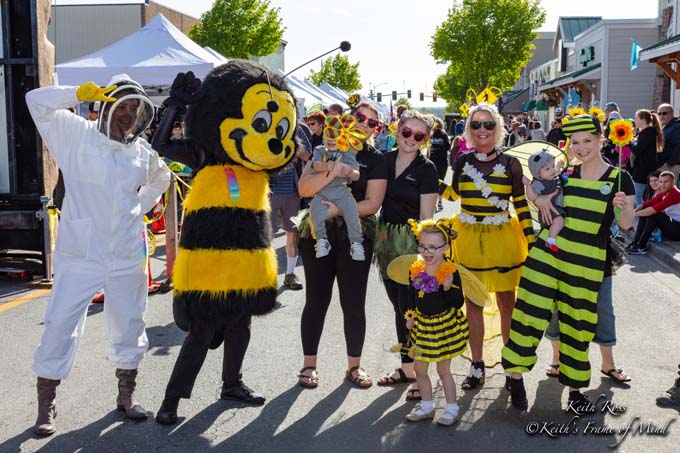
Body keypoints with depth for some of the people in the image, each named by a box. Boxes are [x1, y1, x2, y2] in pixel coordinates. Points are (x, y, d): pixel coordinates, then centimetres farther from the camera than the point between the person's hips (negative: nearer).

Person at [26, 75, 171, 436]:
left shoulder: (143, 152, 8)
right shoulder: (77, 134, -3)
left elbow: (160, 178, 27)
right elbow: (37, 101, -11)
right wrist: (81, 93, -16)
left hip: (127, 256, 4)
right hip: (80, 255, -4)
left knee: (129, 325, 12)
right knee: (60, 327, -5)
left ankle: (126, 395, 29)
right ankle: (46, 406, 9)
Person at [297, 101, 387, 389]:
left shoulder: (375, 159, 3)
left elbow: (372, 203, -7)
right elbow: (304, 188, -8)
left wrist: (337, 210, -19)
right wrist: (333, 172, -24)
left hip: (356, 237, 0)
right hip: (318, 233, 0)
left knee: (354, 303, 5)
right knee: (316, 301, 7)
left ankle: (354, 366, 21)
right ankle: (309, 365, 20)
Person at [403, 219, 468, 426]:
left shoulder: (450, 272, -16)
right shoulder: (415, 271, -2)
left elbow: (458, 303, -16)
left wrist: (449, 289, -32)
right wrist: (410, 316, 5)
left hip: (444, 325, -5)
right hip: (423, 324, 5)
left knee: (443, 370, 5)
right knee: (420, 369, 12)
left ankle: (451, 408, 22)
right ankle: (427, 406, 29)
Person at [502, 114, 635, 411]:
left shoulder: (619, 178, 0)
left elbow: (626, 225, 0)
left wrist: (623, 207, -22)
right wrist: (540, 199, 0)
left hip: (587, 263, -1)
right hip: (548, 252, 2)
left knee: (578, 324, 8)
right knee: (531, 312, -4)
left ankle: (574, 388, 24)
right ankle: (516, 376, 11)